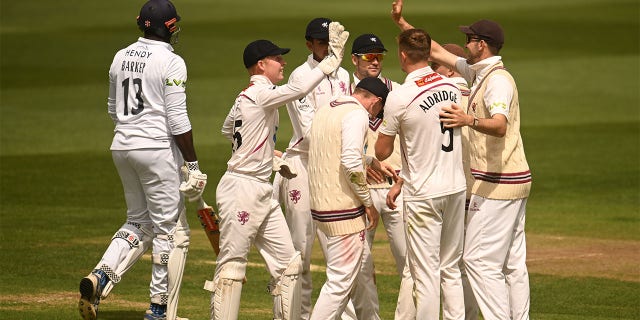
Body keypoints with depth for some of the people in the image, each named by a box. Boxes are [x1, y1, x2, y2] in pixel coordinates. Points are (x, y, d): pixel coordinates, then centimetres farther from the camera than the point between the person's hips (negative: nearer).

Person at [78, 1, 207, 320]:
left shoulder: (120, 57, 9)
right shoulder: (171, 62, -12)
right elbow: (177, 120, -15)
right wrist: (192, 164, -11)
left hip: (122, 148, 7)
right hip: (157, 148, -7)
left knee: (139, 222, 18)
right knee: (171, 230, 3)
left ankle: (100, 277, -4)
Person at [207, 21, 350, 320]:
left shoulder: (245, 97, 13)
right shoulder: (261, 93, -15)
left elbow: (228, 129, 29)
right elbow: (298, 89, -31)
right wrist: (333, 58, -29)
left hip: (262, 191, 10)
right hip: (241, 187, -10)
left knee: (287, 261, 8)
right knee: (232, 263, -4)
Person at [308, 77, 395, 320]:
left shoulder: (324, 110, 16)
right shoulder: (358, 114, -12)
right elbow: (350, 163, -24)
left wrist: (373, 162, 44)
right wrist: (368, 202, -15)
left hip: (320, 206, 10)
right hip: (342, 209, -10)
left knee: (356, 271, 22)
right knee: (341, 280, -6)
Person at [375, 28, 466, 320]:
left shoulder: (399, 98, -15)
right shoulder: (451, 88, 4)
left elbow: (382, 152, -6)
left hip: (424, 196, -6)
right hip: (456, 188, 6)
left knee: (426, 273, -1)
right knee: (450, 269, 15)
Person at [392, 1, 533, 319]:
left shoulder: (498, 79, -17)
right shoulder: (478, 72, 14)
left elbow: (500, 126, -35)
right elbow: (437, 51, 22)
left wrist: (470, 120, -53)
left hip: (497, 184, -10)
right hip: (515, 181, 10)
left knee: (479, 258, -11)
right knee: (512, 262, 10)